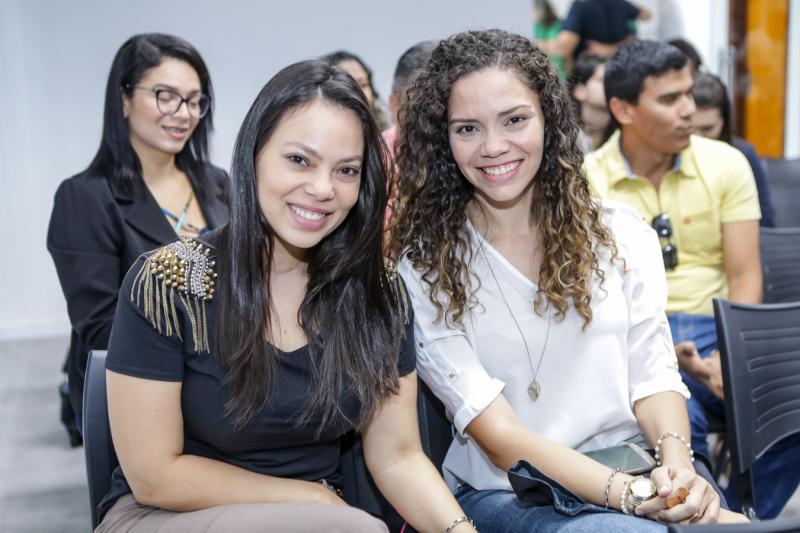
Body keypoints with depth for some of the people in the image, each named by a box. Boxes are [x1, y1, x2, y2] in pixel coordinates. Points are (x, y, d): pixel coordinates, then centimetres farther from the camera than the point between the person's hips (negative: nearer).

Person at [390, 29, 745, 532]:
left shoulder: (622, 233, 8)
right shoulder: (423, 268, -3)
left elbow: (653, 376, 4)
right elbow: (497, 433, -10)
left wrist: (676, 458, -18)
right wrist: (623, 492, -23)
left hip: (639, 469, 4)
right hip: (505, 492, -3)